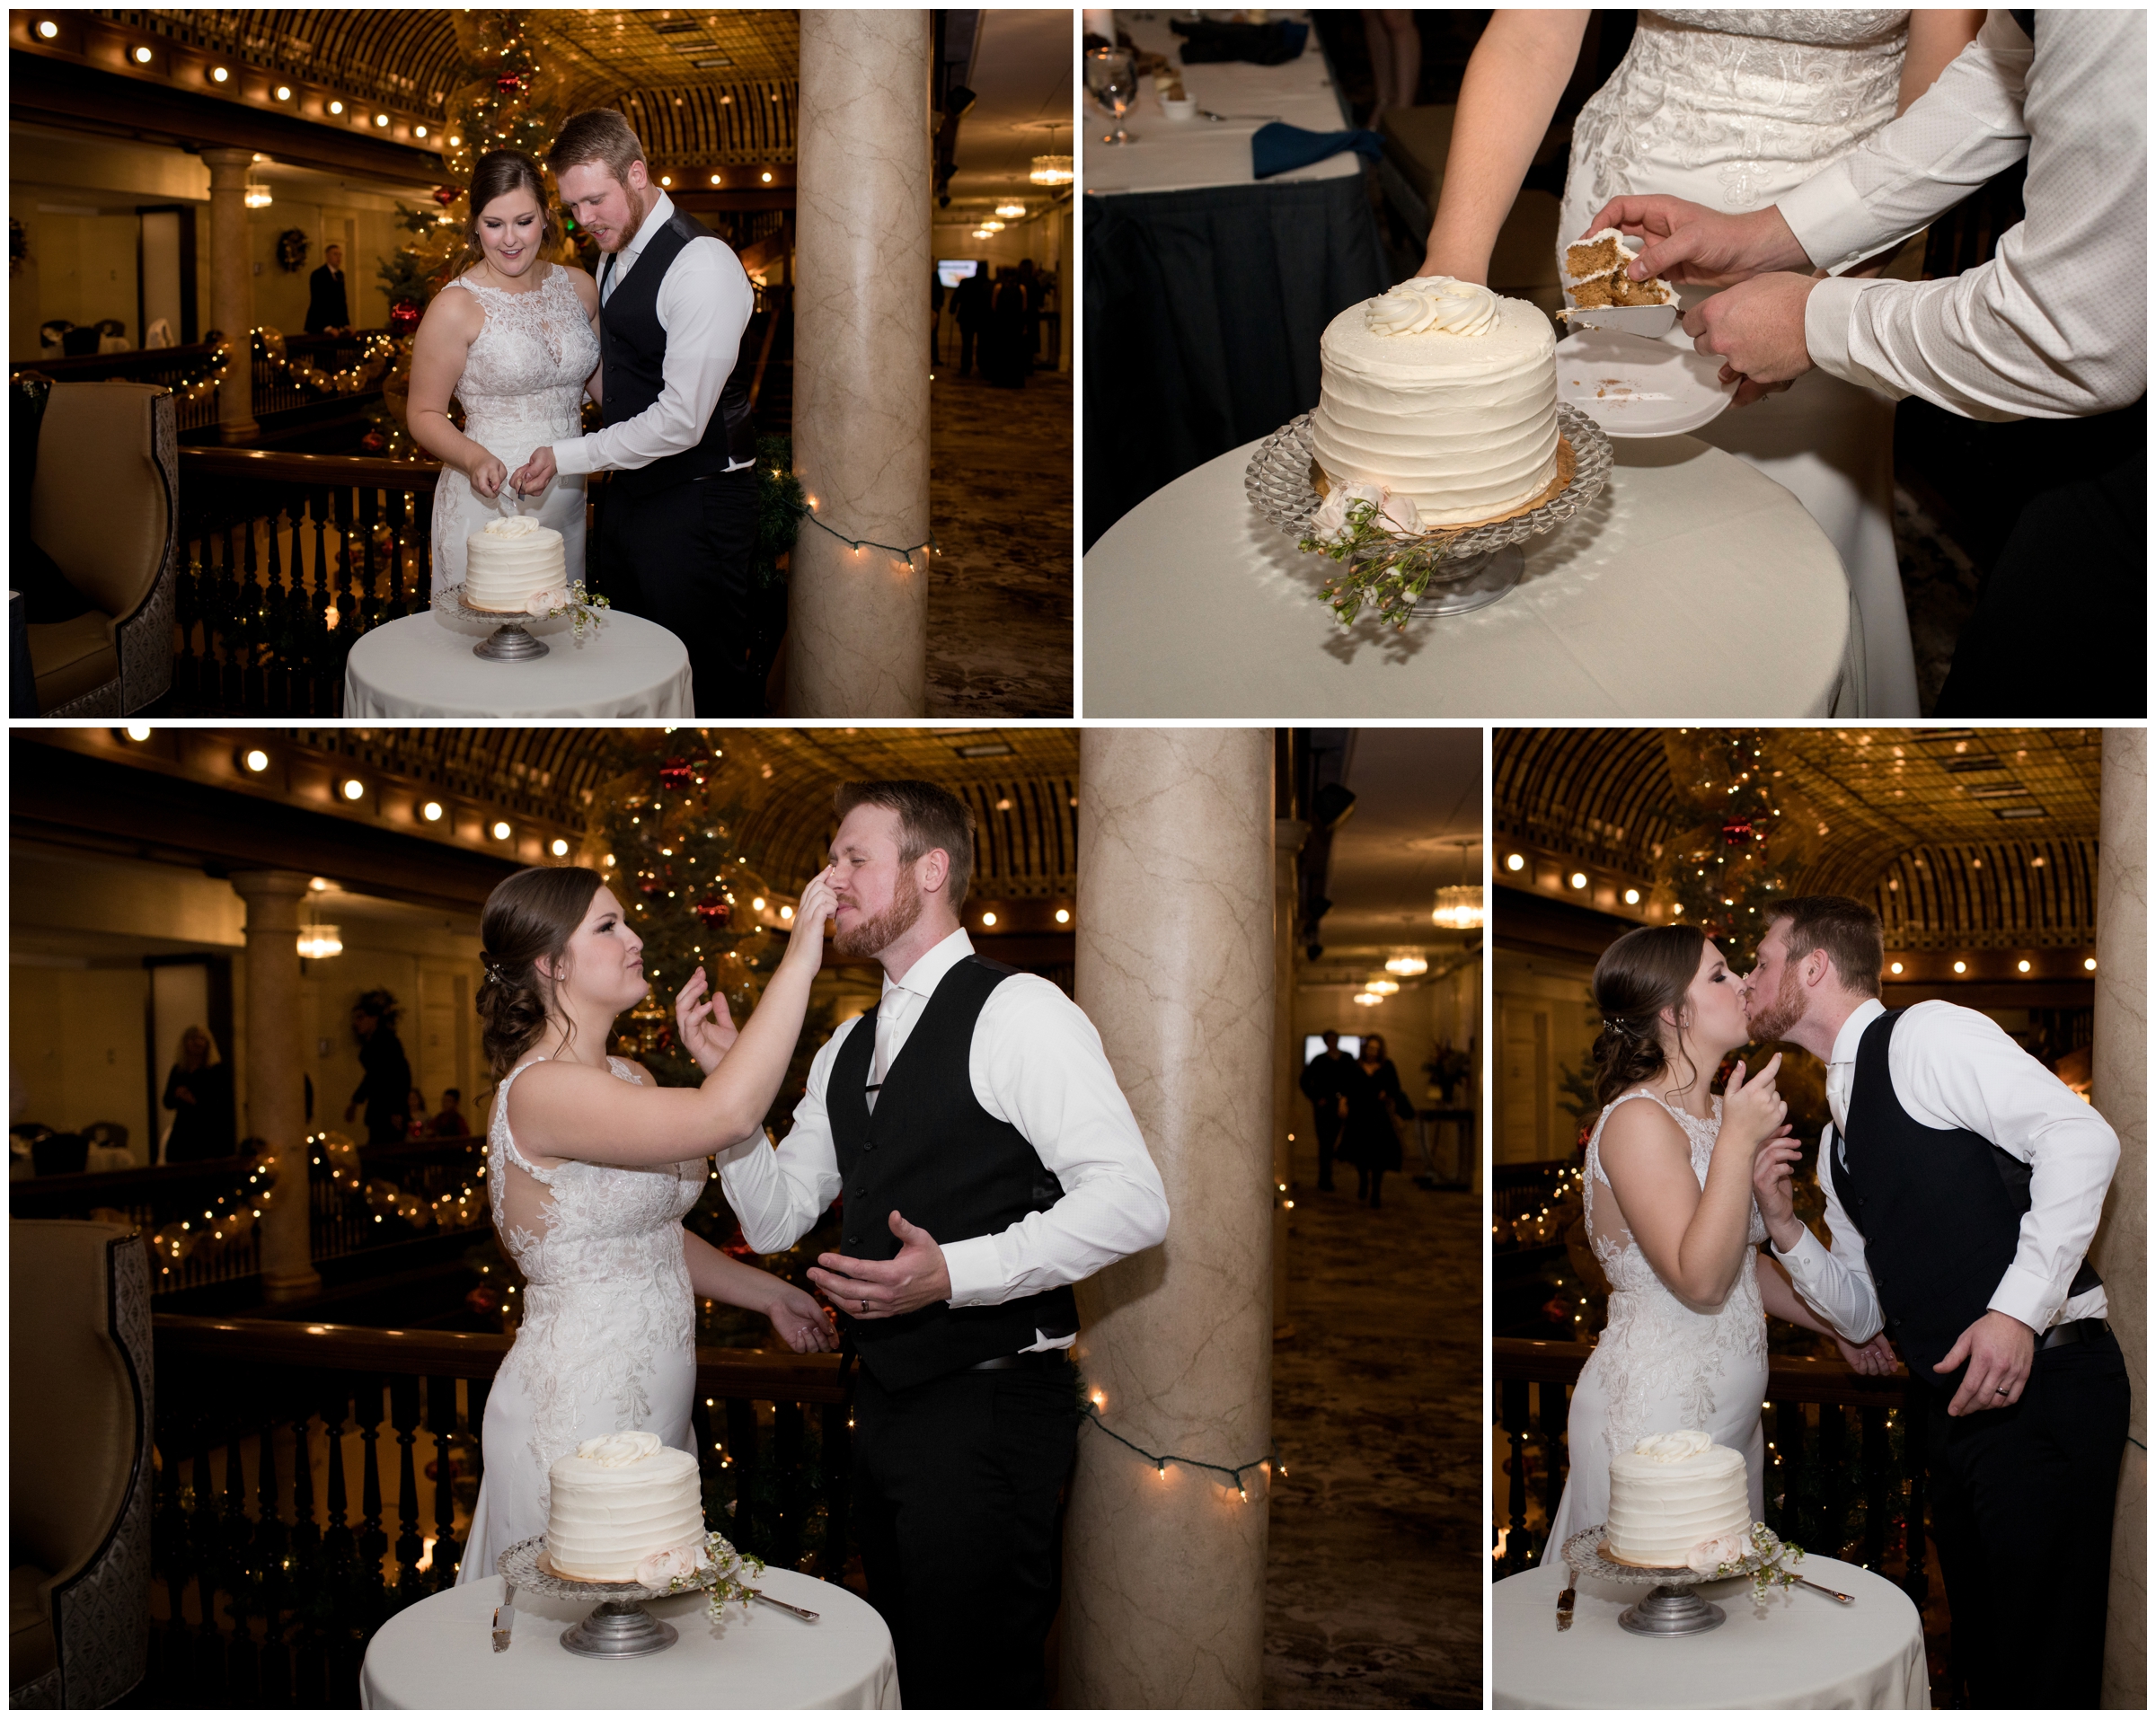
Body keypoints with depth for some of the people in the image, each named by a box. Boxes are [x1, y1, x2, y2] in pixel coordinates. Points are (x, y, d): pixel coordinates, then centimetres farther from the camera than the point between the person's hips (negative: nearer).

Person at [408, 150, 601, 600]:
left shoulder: (578, 287, 4)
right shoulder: (455, 307, -11)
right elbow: (424, 415, -6)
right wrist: (474, 458, -24)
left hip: (565, 503, 5)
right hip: (488, 504, -5)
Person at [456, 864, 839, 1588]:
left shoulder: (626, 1080, 11)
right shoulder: (540, 1092, -20)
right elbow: (728, 1113, -32)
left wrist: (764, 1292, 14)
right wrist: (798, 960, -27)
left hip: (649, 1407, 9)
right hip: (576, 1413, -9)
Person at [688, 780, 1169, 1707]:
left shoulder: (1018, 1012, -11)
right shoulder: (845, 1051, 15)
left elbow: (1133, 1201, -18)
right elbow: (775, 1222, 15)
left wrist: (954, 1272, -25)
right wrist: (731, 1076, 1)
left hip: (989, 1411, -8)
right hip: (883, 1403, 8)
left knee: (972, 1685, -4)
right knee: (904, 1674, 17)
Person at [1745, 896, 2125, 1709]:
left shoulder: (1924, 1034, -7)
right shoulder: (1837, 1135, 19)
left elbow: (2081, 1136, -20)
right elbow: (1864, 1314, 22)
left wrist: (2018, 1309, -25)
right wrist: (1783, 1227, 5)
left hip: (2044, 1389, -9)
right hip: (1957, 1406, 9)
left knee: (2043, 1670, -6)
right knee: (1985, 1657, 15)